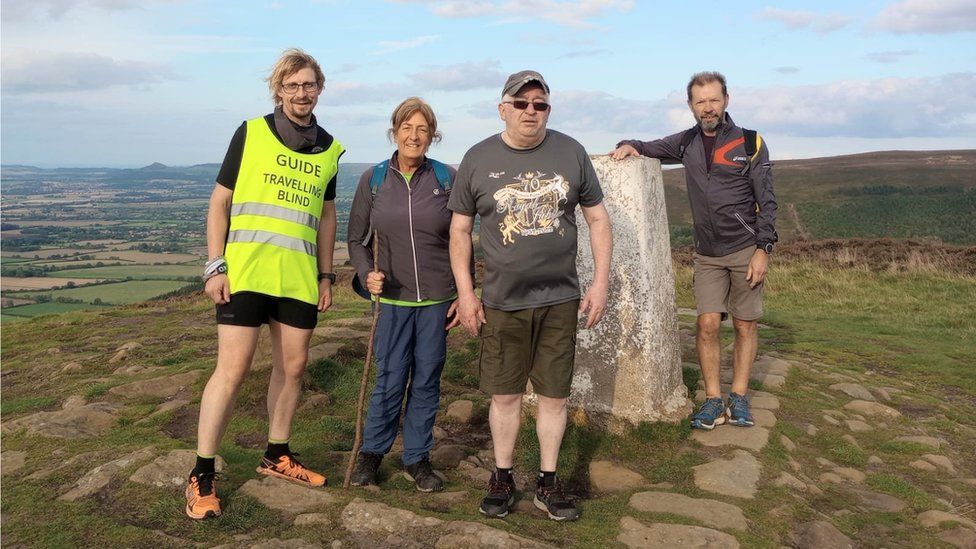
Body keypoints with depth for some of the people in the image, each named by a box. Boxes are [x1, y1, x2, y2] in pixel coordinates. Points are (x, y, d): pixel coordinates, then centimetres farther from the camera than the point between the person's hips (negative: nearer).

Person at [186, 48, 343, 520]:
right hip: (245, 273, -4)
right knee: (232, 369, -5)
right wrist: (214, 267, -6)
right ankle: (202, 474, 7)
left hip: (299, 278, 5)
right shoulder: (251, 134, 0)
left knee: (292, 366, 11)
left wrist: (326, 275, 14)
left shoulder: (329, 150, 11)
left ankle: (276, 456, 29)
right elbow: (219, 202, 1)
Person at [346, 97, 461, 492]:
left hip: (437, 298, 0)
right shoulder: (373, 179, 0)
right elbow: (356, 239, 7)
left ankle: (417, 458, 24)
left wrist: (464, 294, 0)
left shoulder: (448, 178, -2)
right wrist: (366, 274, -11)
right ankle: (371, 452, 24)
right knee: (389, 381, 2)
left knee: (426, 381, 8)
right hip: (393, 298, 0)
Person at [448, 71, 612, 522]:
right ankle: (503, 478, 27)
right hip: (502, 302, -1)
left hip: (560, 300, 1)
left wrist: (601, 283, 0)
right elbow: (460, 230, 4)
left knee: (554, 396, 8)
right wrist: (465, 292, -2)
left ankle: (548, 483, 25)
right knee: (505, 395, 8)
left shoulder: (570, 153, 2)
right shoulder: (478, 159, 0)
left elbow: (598, 219, 7)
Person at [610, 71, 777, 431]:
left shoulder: (750, 143, -3)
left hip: (745, 250, -2)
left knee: (745, 325, 4)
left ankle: (738, 397, 14)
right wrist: (630, 146, -3)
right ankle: (713, 400, 3)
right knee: (708, 324, -6)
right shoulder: (687, 143, 7)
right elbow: (651, 149, 21)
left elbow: (766, 202, -3)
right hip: (707, 254, 2)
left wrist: (763, 249, -10)